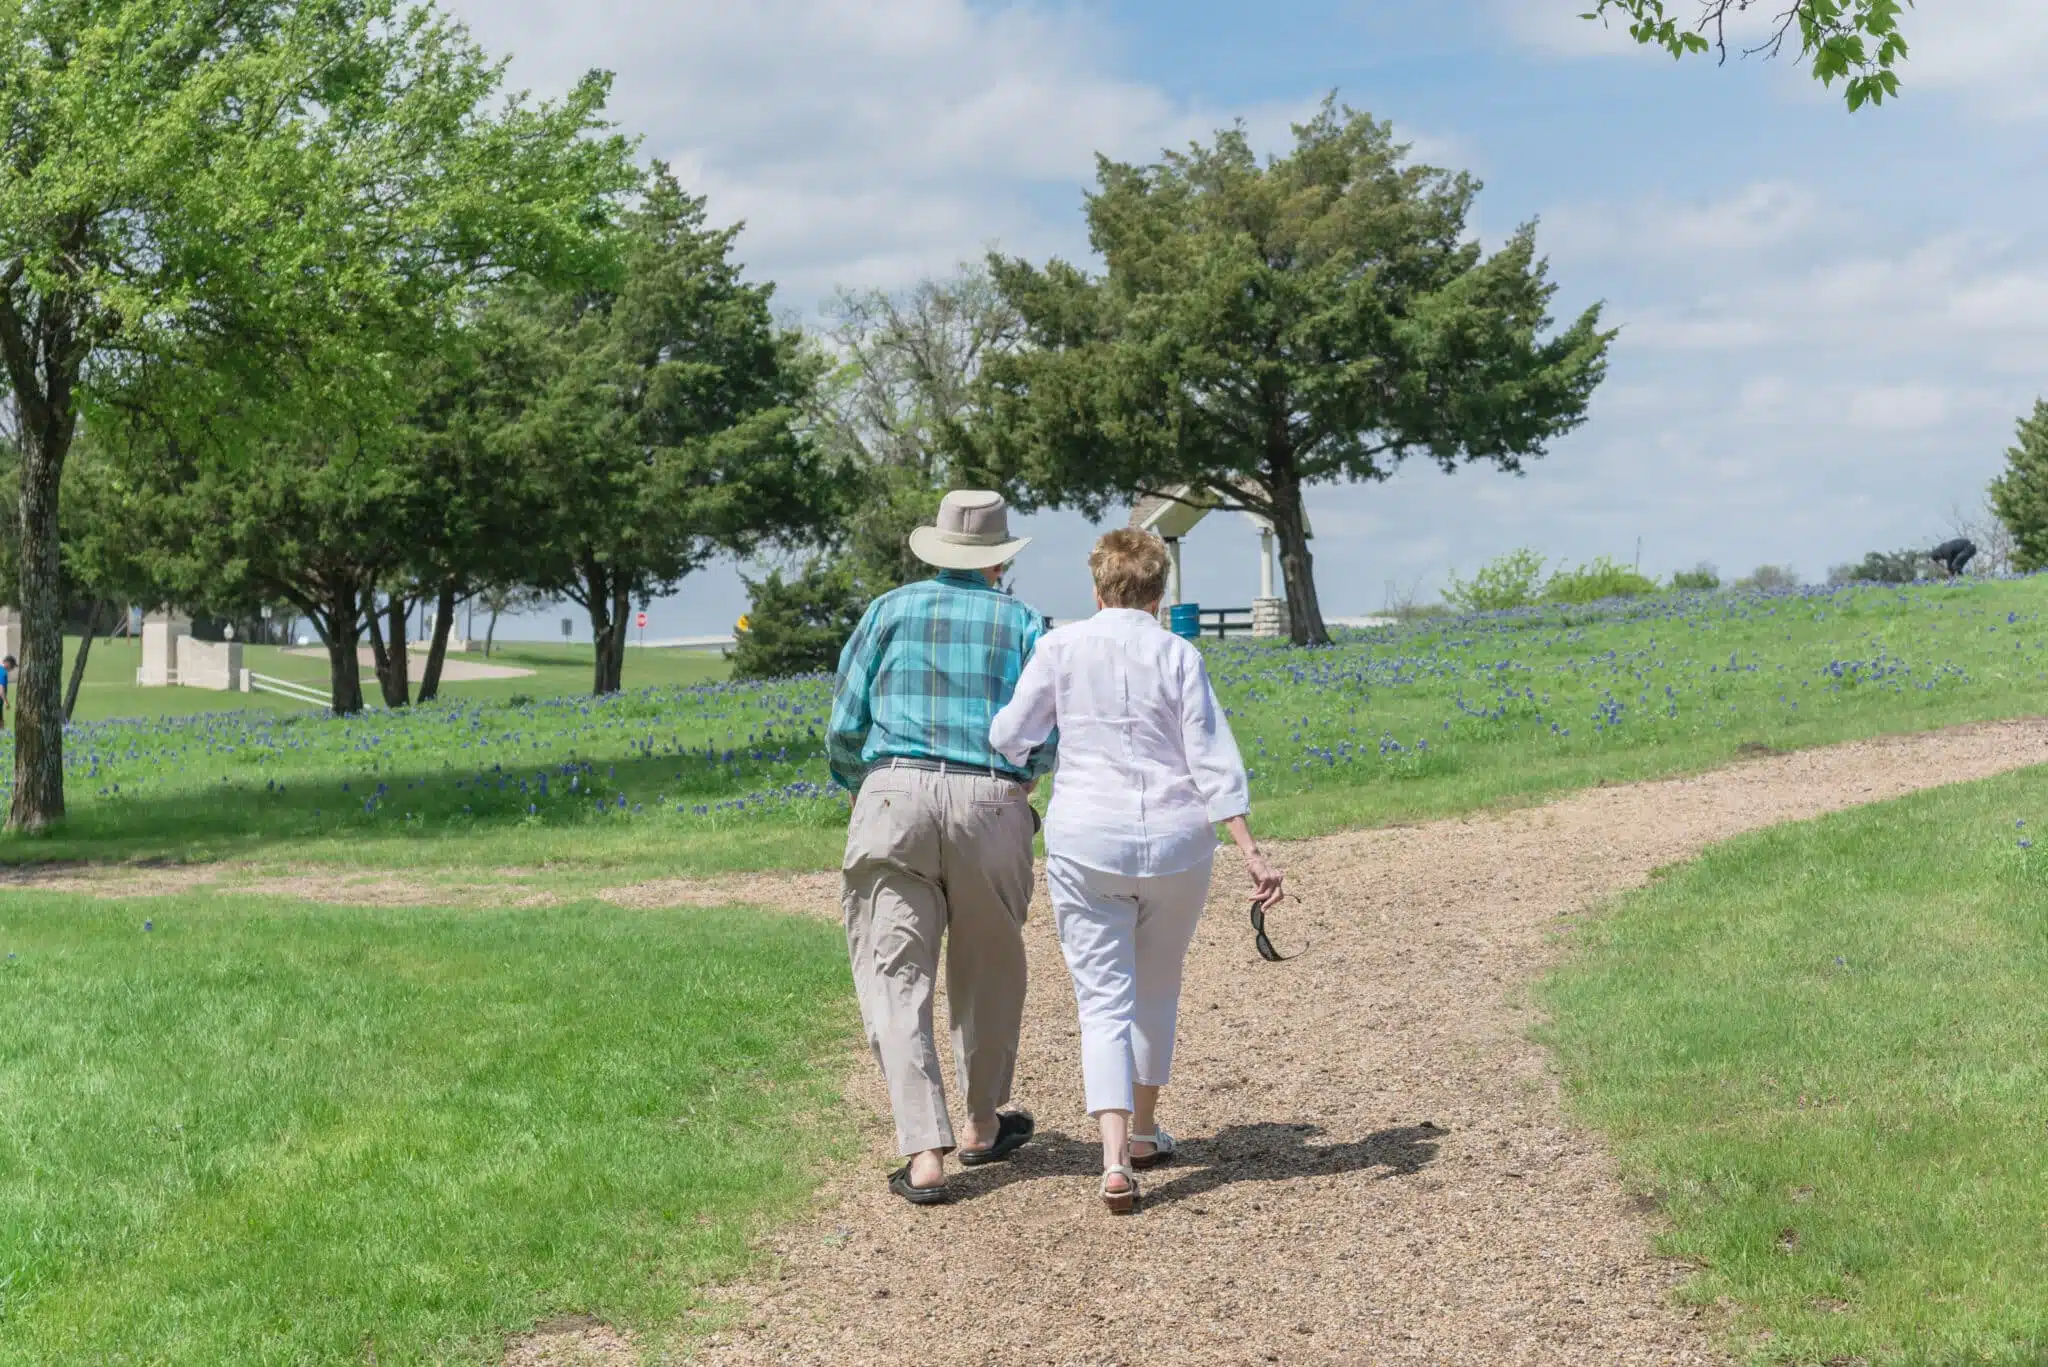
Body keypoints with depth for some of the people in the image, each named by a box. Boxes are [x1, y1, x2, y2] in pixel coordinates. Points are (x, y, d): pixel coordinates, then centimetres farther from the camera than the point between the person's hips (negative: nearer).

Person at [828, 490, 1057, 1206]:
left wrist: (858, 789, 23)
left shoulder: (890, 610, 11)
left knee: (895, 974, 0)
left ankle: (924, 1154, -9)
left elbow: (845, 725, 6)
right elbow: (1049, 736, 0)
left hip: (895, 797, -1)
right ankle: (983, 1124, 33)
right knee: (988, 968, 19)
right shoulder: (1024, 623, 10)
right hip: (992, 804, 1)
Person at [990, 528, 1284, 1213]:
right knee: (1157, 988, 21)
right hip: (1175, 841, 1)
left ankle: (1115, 1159, -17)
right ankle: (1144, 1129, 34)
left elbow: (1010, 738, 3)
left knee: (1104, 997, -1)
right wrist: (1251, 851, -6)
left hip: (1086, 844, -1)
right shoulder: (1178, 655, -2)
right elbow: (1212, 760, -6)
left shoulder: (1062, 647, -1)